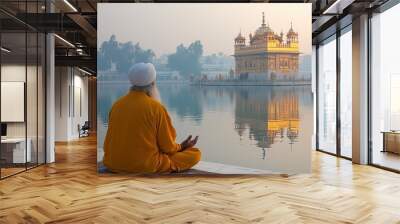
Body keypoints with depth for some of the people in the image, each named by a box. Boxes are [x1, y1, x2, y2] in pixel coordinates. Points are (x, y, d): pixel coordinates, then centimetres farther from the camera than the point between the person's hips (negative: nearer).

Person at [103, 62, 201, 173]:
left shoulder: (117, 105, 3)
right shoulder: (156, 107, -12)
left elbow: (108, 144, 11)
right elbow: (167, 147, -5)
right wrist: (181, 146, 18)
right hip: (146, 166, -6)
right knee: (195, 153, 4)